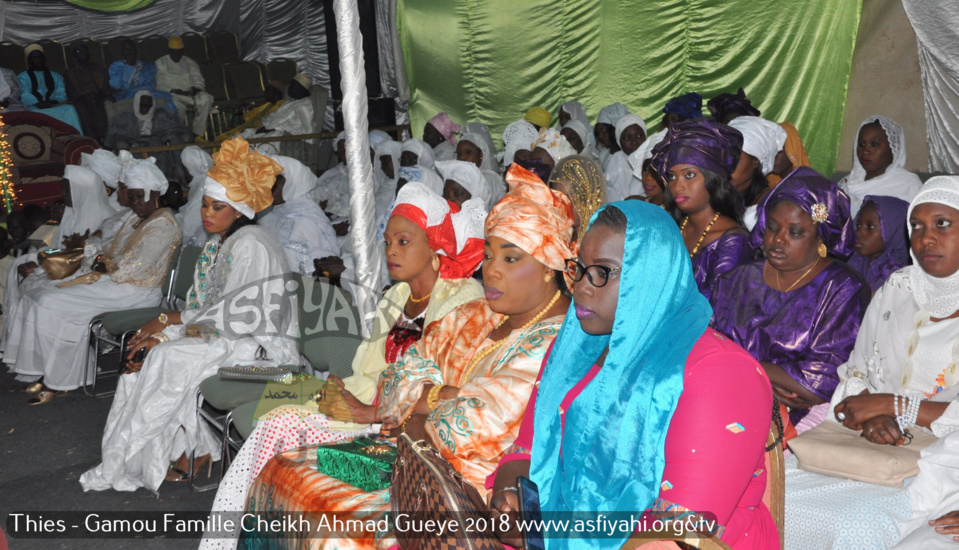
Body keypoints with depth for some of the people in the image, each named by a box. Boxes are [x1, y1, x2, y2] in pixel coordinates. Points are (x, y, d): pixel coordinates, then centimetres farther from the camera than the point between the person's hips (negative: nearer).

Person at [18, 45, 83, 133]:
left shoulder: (55, 76, 27)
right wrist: (38, 103, -20)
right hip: (34, 108, -2)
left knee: (69, 109, -31)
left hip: (54, 106, 2)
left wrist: (54, 102, -13)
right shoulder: (22, 77, 18)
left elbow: (61, 94, 12)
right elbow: (25, 95, 1)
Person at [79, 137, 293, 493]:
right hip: (224, 336, 9)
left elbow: (235, 314, -20)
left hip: (261, 345, -9)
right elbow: (201, 307, 12)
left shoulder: (250, 246, -15)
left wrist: (169, 320, -14)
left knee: (171, 357, -21)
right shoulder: (216, 245, 13)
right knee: (157, 351, -7)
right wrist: (163, 333, -5)